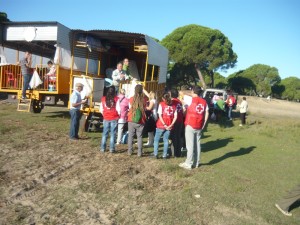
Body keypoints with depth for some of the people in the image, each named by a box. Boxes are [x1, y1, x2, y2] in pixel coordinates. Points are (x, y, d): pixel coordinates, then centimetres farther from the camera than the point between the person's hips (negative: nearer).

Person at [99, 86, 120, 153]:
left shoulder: (103, 98, 1)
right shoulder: (116, 99, -8)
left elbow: (101, 109, 3)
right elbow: (118, 109, -9)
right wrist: (118, 115, 8)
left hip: (106, 118, 3)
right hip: (114, 118, -3)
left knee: (104, 133, 10)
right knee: (113, 134, 3)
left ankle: (102, 148, 14)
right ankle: (112, 148, 4)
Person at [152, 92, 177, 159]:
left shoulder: (161, 104, -4)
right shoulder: (174, 105, 4)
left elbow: (160, 116, -11)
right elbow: (175, 117, -1)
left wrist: (164, 125, -9)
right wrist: (171, 125, -2)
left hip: (161, 125, -3)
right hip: (169, 126, 3)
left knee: (156, 139, 11)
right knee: (166, 140, 12)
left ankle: (155, 154, 9)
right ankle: (165, 155, 12)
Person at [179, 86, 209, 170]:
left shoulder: (191, 99, -9)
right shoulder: (204, 101, 6)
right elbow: (207, 114, 4)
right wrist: (203, 124, 9)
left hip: (190, 125, -5)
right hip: (199, 126, 5)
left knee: (190, 145, -2)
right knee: (197, 144, 11)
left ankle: (188, 164, 3)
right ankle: (196, 163, 18)